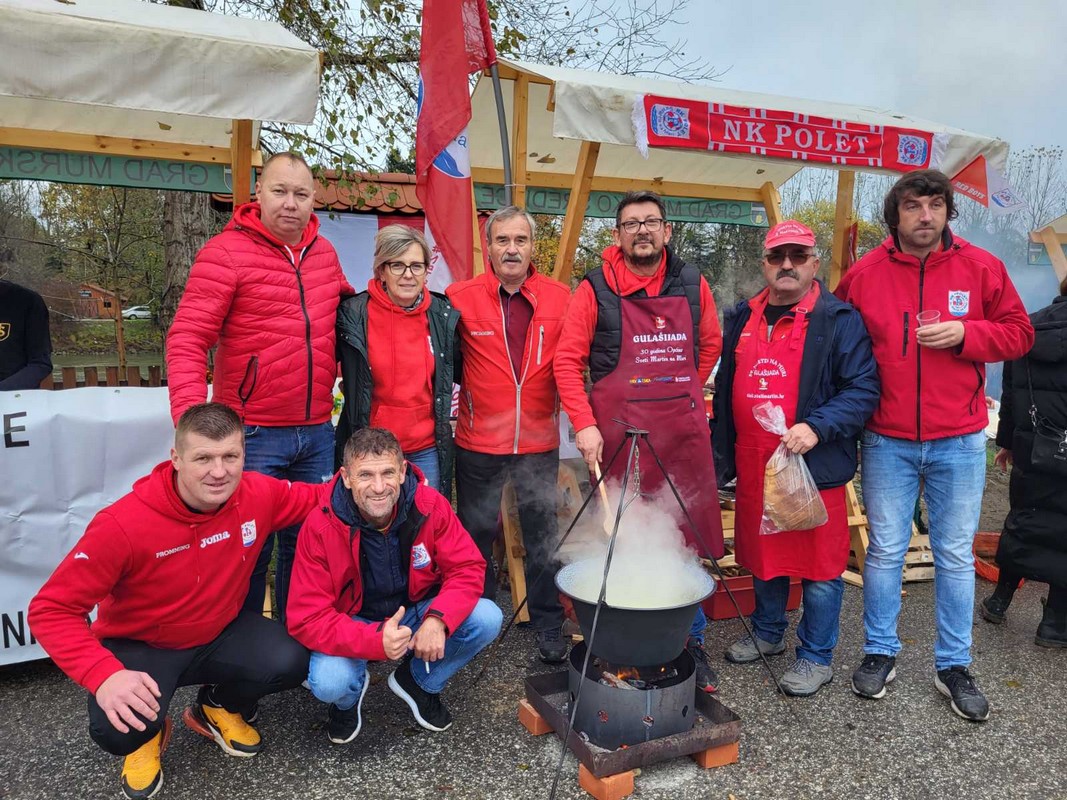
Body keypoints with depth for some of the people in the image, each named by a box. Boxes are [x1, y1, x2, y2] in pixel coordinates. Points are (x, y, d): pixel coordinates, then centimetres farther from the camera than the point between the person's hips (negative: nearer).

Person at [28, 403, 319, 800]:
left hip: (220, 633, 3)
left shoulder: (258, 495, -19)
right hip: (139, 646, -3)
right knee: (119, 729, -31)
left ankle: (217, 708, 14)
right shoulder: (123, 525, -31)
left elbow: (317, 498, -1)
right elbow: (52, 609, -26)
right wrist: (104, 675, -40)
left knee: (291, 663, -22)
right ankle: (147, 734, 12)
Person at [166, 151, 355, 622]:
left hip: (317, 433, 5)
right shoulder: (226, 252, -9)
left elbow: (345, 310, 28)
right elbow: (187, 340, -15)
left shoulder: (324, 253, 9)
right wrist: (192, 419, -27)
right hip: (253, 436, -5)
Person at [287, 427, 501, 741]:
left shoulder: (430, 506, -19)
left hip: (416, 612, 2)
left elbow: (467, 568, -14)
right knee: (328, 683, -32)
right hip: (352, 624, -2)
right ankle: (349, 696, 11)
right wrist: (376, 640, -40)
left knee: (487, 619, -21)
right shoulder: (320, 527, -24)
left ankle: (419, 682, 9)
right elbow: (308, 619, -24)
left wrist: (438, 619, -34)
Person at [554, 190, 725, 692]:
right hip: (618, 435, -2)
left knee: (689, 539, 8)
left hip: (685, 434, 3)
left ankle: (691, 644, 26)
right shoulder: (596, 290, -2)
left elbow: (710, 346, 21)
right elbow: (567, 359, -3)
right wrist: (584, 423, -11)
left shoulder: (692, 286, 7)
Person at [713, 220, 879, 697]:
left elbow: (863, 389, -12)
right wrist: (723, 458, 15)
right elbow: (725, 390, 17)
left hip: (815, 467, -5)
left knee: (819, 566, 5)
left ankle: (816, 657, 23)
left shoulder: (838, 320, -7)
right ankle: (767, 634, 39)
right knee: (762, 555, 19)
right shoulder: (742, 318, 11)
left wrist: (817, 428, -26)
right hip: (753, 466, 6)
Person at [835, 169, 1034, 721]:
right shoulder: (865, 273, -1)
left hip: (959, 442, 1)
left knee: (956, 555, 10)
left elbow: (1019, 333, 3)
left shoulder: (980, 267, 0)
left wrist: (965, 333, -15)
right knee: (885, 551, 9)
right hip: (887, 442, 0)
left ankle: (954, 665, 25)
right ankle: (880, 653, 26)